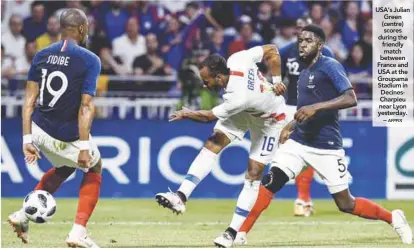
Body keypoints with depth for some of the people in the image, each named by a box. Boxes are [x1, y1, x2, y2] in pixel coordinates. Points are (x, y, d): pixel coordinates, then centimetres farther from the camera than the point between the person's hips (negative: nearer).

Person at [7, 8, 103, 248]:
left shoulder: (41, 56, 4)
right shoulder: (89, 60, -11)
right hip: (69, 137, -5)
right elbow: (86, 107, -18)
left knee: (64, 168, 33)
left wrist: (27, 138, 0)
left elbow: (29, 101, -1)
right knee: (94, 169, 23)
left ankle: (24, 215, 19)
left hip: (40, 130, 5)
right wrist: (84, 147, -19)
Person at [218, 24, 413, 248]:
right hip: (298, 142, 6)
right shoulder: (304, 74, 15)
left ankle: (393, 218, 20)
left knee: (346, 204, -1)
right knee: (270, 182, -12)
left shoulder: (330, 66, -9)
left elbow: (350, 99, -22)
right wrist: (291, 125, 13)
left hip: (326, 146, -6)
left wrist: (315, 107, -28)